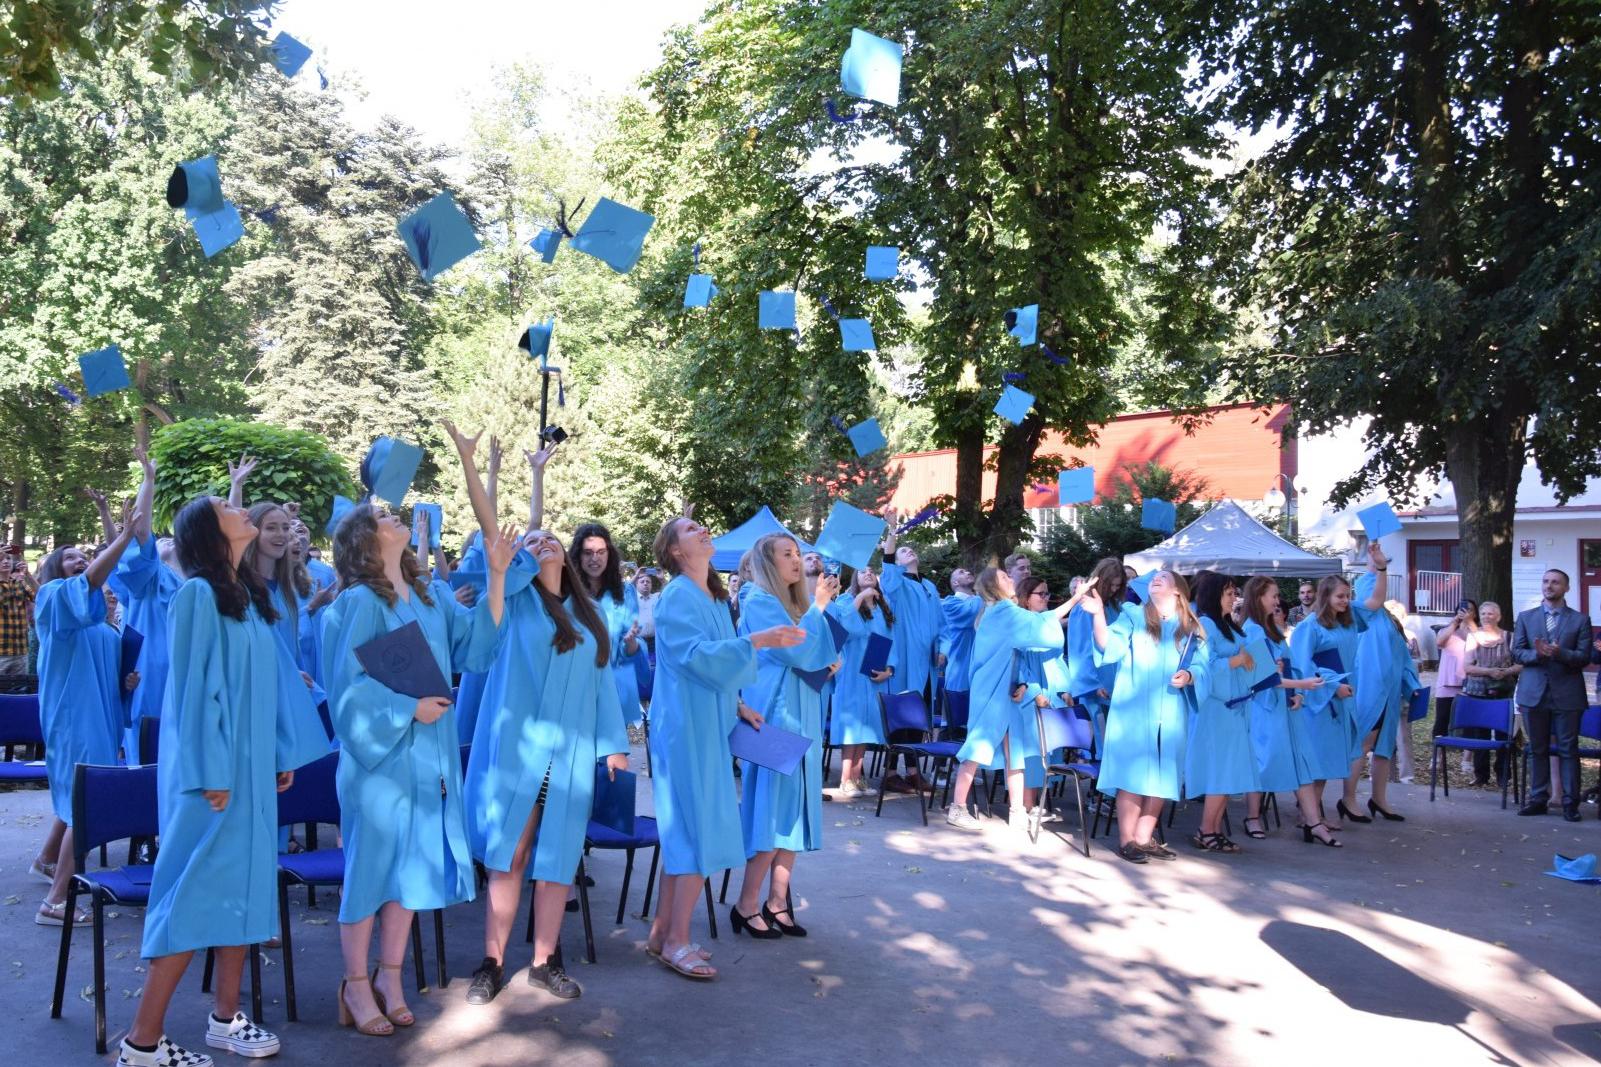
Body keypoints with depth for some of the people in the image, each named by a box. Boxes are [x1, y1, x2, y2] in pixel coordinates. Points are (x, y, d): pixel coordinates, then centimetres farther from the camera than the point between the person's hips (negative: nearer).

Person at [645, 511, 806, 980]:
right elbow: (697, 656, -26)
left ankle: (663, 932, 20)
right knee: (700, 832, -7)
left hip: (706, 727, 9)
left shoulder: (713, 597, 14)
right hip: (687, 728, -9)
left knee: (683, 831, 12)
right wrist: (755, 640, -33)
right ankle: (676, 940, 2)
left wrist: (738, 704, 14)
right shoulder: (678, 597, -13)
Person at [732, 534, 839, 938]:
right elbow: (795, 651, -19)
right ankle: (746, 905, 0)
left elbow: (815, 654, 22)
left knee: (795, 807, 7)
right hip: (774, 714, -8)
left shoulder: (797, 601, 16)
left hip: (801, 715, 8)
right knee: (772, 808, -8)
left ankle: (777, 901, 13)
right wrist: (818, 605, -13)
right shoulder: (760, 601, -10)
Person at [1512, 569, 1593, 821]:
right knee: (1537, 750, 8)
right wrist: (1537, 654, -16)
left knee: (1569, 750, 0)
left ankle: (1570, 803, 6)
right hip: (1534, 693, 2)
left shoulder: (1580, 620, 4)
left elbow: (1584, 657, -3)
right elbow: (1516, 652, 4)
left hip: (1567, 694, -2)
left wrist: (1560, 653, -21)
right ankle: (1538, 799, 14)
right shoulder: (1525, 618, 10)